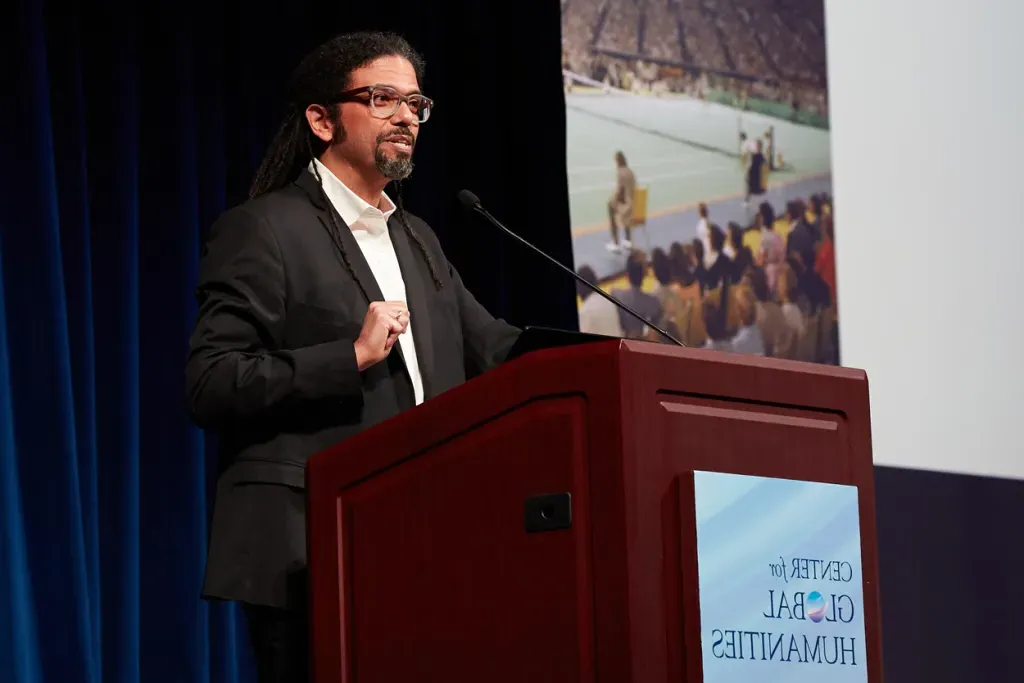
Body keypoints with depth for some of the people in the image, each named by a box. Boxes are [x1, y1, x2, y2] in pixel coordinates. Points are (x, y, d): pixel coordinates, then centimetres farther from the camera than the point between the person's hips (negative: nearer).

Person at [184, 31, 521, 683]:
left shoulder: (419, 239, 22)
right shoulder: (263, 229, -3)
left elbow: (496, 349, 20)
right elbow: (210, 386, -11)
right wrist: (351, 357, -18)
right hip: (310, 557, -7)